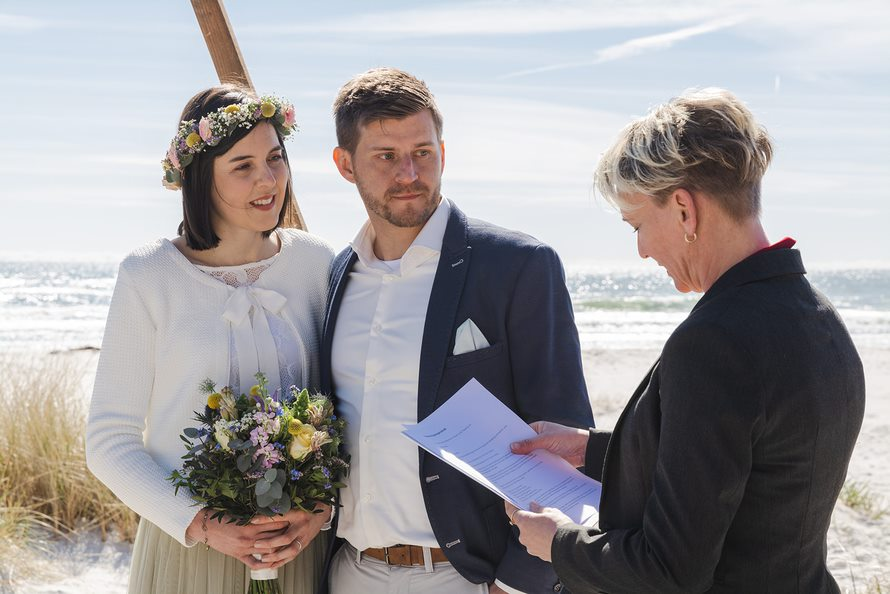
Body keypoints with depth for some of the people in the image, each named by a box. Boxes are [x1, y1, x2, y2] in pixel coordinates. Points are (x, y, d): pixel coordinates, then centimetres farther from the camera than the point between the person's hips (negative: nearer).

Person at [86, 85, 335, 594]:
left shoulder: (315, 262, -1)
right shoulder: (149, 276, -7)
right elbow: (110, 441, -4)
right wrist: (201, 524, -14)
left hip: (299, 545, 2)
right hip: (185, 546, -2)